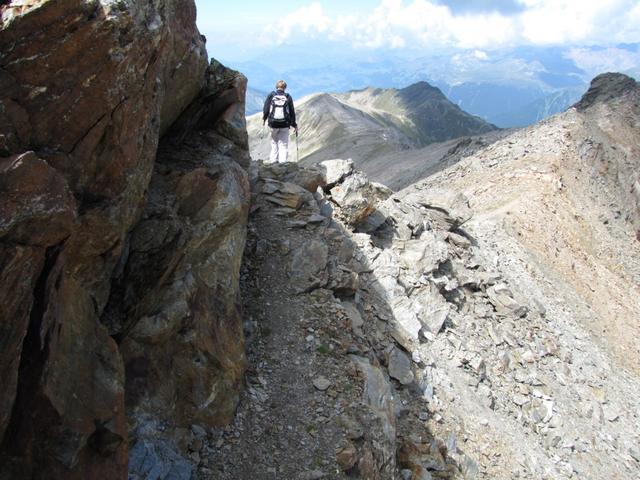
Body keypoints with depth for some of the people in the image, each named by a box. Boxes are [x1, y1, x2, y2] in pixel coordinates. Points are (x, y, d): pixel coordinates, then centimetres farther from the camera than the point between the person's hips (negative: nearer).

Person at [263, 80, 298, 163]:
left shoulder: (271, 96, -1)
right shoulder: (288, 97, 1)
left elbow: (266, 109, 2)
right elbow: (292, 112, 4)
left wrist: (264, 119, 20)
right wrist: (294, 125, 11)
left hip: (273, 124, 0)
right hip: (285, 125, 0)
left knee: (274, 142, 16)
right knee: (283, 144, 4)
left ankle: (273, 161, 13)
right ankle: (282, 161, -4)